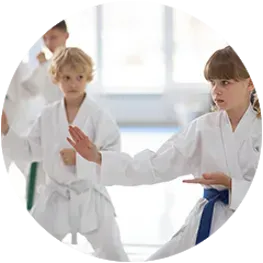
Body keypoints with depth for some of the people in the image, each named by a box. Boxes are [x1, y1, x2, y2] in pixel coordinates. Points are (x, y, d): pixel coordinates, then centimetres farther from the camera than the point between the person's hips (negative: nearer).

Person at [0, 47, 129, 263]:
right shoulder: (48, 115, 1)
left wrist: (79, 158, -26)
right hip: (56, 198, 3)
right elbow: (31, 151, 7)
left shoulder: (98, 116, -11)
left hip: (90, 197, -3)